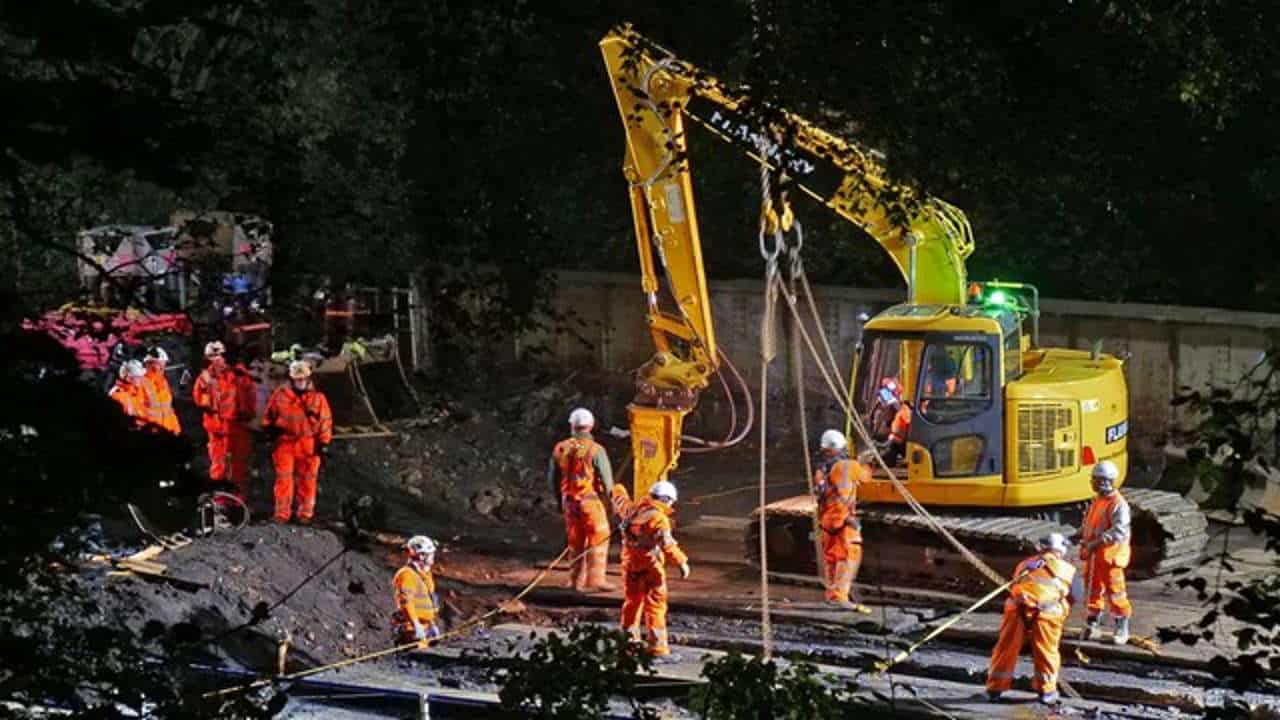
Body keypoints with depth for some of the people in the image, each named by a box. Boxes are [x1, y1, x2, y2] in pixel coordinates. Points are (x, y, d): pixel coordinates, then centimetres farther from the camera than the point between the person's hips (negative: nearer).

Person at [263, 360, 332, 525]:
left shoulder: (317, 397, 3)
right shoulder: (280, 394, 6)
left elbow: (325, 420, 3)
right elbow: (269, 415, 15)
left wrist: (324, 442, -1)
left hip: (308, 445, 0)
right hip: (284, 442, 0)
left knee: (306, 480, 4)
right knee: (283, 478, -2)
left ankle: (305, 513, 13)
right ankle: (282, 513, 3)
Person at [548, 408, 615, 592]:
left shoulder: (560, 449, 2)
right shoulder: (595, 450, -13)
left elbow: (553, 477, 10)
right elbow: (606, 478, -10)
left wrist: (560, 500, 23)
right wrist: (608, 493, 9)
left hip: (569, 500, 5)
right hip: (590, 499, -5)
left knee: (575, 541, 14)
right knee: (598, 539, 3)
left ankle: (576, 580, 17)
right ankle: (596, 578, -2)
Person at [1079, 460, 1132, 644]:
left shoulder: (1118, 504, -18)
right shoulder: (1097, 501, 11)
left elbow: (1119, 532, -25)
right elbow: (1088, 524, 22)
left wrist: (1096, 543, -28)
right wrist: (1081, 535, 4)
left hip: (1110, 555, -9)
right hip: (1093, 555, 9)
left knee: (1114, 591, -1)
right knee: (1093, 589, 15)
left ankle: (1122, 628, 11)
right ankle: (1093, 625, 25)